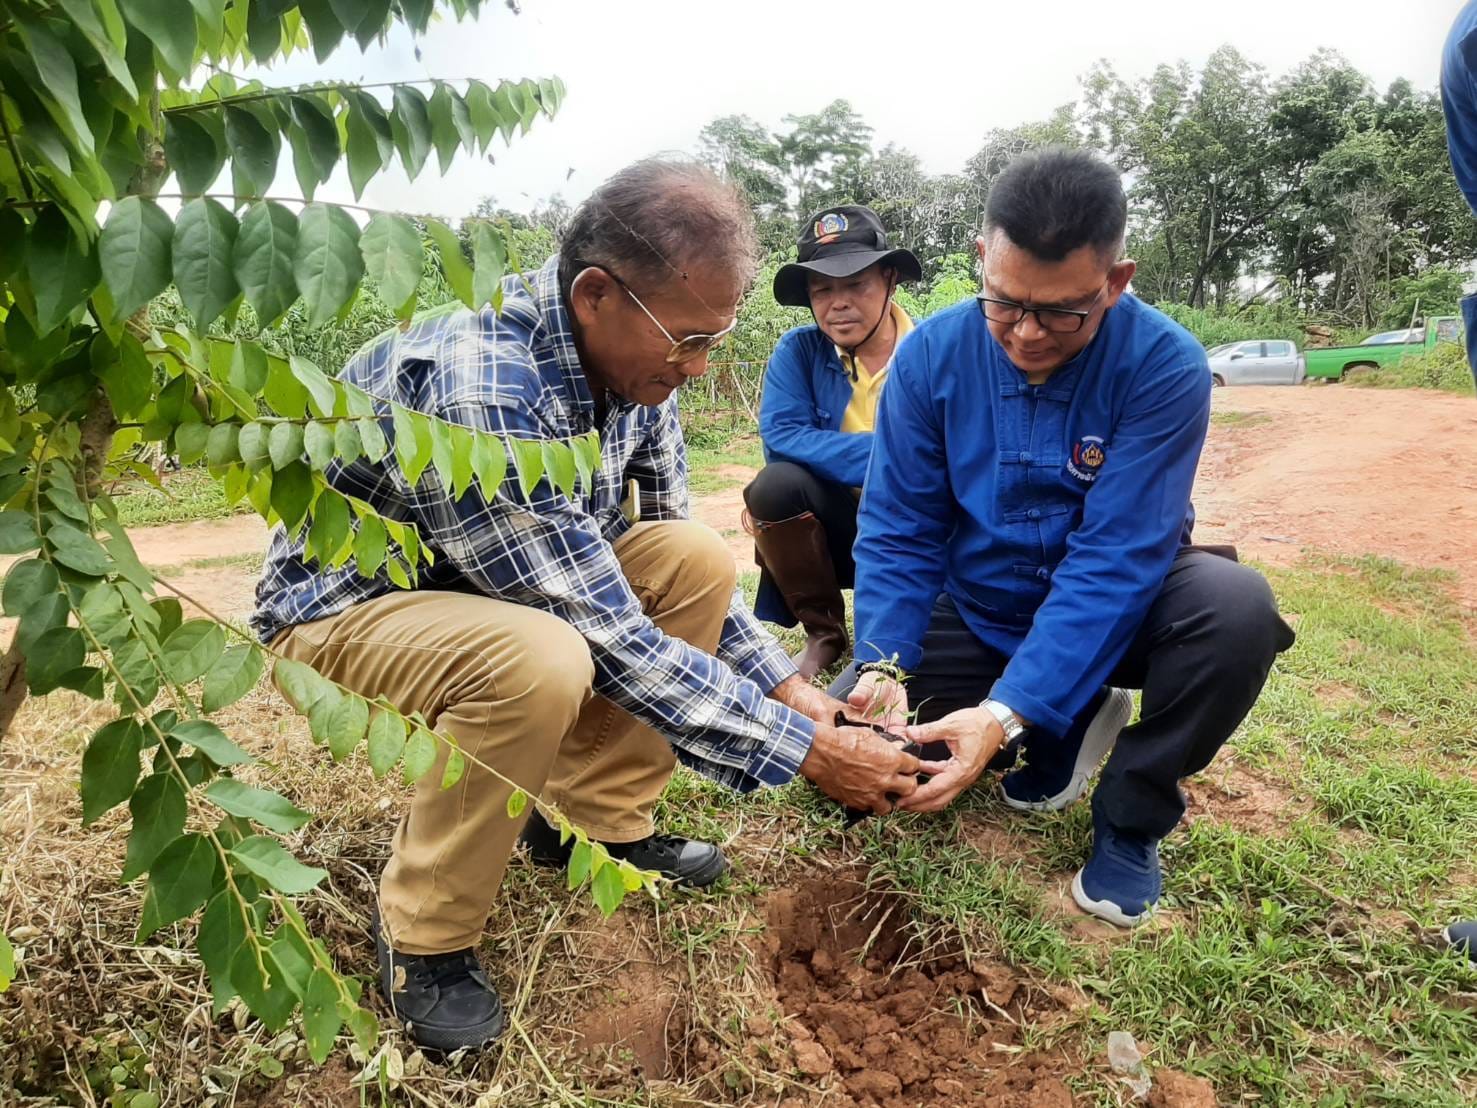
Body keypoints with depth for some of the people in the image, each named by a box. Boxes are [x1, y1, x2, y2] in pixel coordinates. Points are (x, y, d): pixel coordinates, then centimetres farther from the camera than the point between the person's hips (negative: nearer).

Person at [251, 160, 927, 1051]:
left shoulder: (629, 354, -10)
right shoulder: (476, 386, -36)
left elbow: (665, 558, 1)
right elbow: (611, 638, -33)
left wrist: (784, 685, -7)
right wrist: (803, 749, -27)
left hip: (509, 580, 7)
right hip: (345, 600, -7)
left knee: (699, 558, -10)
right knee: (539, 661, -36)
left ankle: (596, 820, 5)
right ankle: (424, 937, -10)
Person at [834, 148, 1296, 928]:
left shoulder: (1165, 365, -22)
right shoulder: (931, 354, -14)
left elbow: (1115, 561, -28)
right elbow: (896, 530, -12)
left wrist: (1008, 713, -37)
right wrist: (884, 665, -28)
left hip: (1117, 614, -2)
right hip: (976, 615, 3)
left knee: (1236, 606, -32)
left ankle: (1131, 816, -5)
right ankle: (1064, 733, 9)